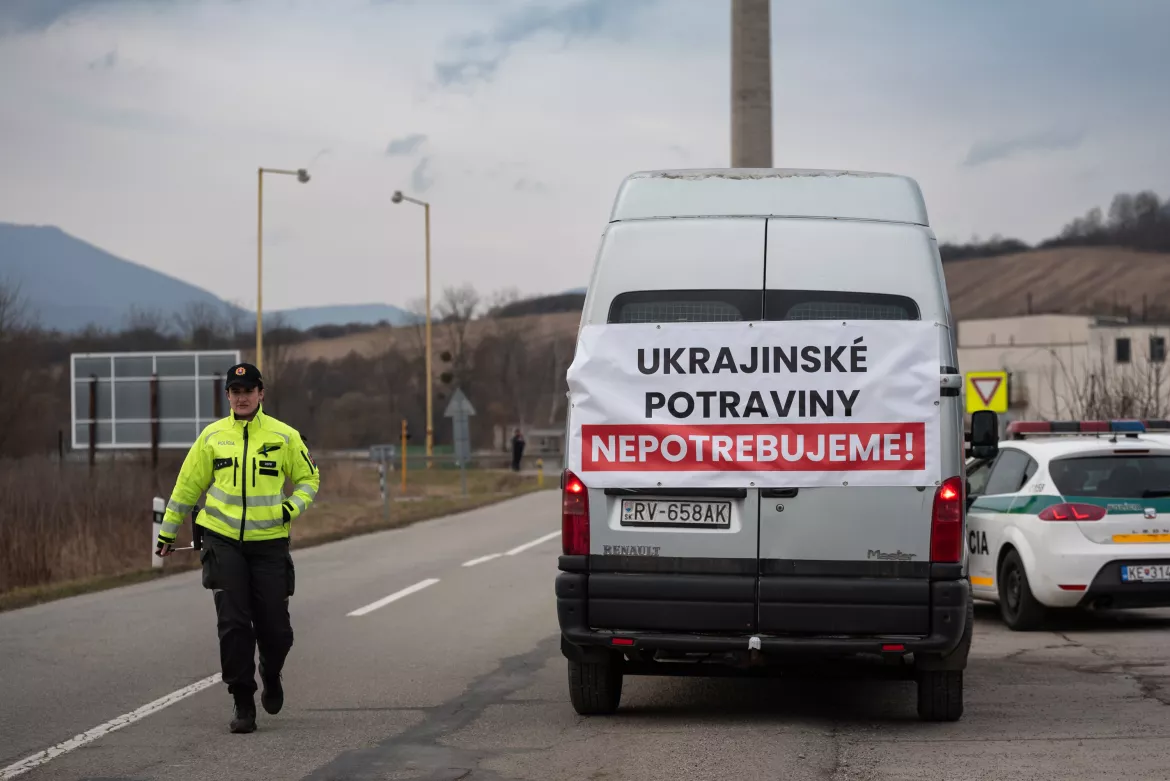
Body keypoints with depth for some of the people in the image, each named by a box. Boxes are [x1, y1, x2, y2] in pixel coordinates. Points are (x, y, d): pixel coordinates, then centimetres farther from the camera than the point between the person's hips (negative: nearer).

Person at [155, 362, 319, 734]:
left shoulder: (284, 437, 2)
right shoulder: (212, 436, 5)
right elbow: (188, 485, 14)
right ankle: (242, 701, 3)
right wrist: (167, 532, 18)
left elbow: (309, 478, 14)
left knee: (274, 626, 0)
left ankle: (271, 675, 33)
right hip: (223, 540, 0)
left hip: (269, 541, 0)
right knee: (233, 623, -7)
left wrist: (293, 507, -6)